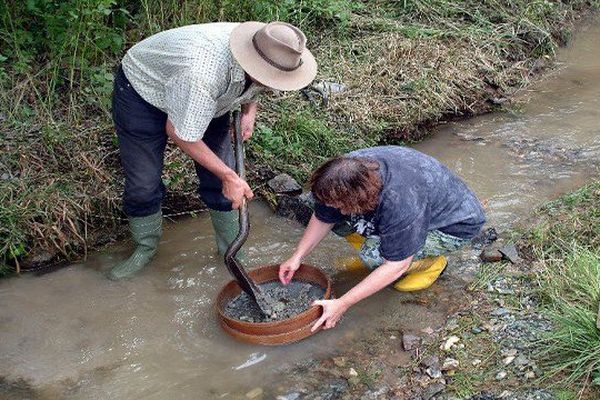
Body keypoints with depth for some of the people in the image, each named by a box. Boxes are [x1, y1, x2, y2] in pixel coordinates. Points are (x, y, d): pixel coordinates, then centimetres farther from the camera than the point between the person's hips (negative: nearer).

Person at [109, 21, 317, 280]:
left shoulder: (260, 55, -23)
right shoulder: (202, 75, -46)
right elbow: (177, 132, -30)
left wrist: (249, 111, -13)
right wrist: (228, 176, -26)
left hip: (208, 100, 6)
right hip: (141, 90, -5)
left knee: (221, 178, -1)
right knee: (142, 185, -2)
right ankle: (145, 248, 24)